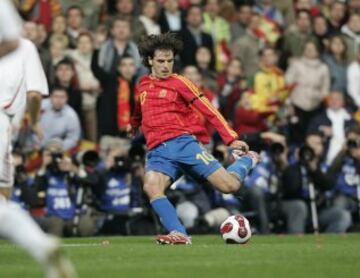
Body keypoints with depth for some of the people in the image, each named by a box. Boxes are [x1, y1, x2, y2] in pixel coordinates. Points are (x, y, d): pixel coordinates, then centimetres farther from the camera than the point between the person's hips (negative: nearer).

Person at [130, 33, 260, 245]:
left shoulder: (179, 83, 5)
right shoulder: (142, 86, 20)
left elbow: (209, 111, -1)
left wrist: (231, 139, -10)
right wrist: (134, 125, 66)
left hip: (184, 142, -3)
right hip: (158, 151, 3)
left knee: (230, 185, -13)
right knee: (151, 187, -32)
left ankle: (246, 160, 22)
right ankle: (179, 235, -35)